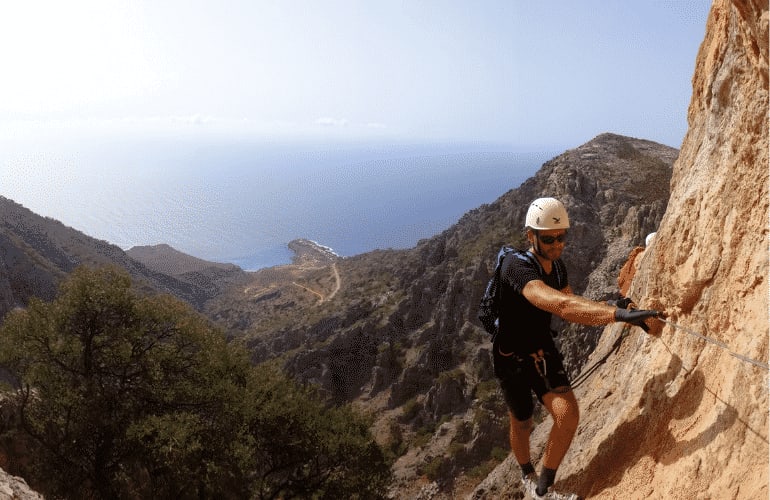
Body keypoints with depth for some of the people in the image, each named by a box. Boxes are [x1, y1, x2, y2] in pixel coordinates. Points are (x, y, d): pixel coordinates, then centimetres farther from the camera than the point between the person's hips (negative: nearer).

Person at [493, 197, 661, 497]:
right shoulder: (516, 266, -33)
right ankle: (527, 474, 49)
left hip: (543, 351, 5)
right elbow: (559, 305, -49)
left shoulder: (557, 265, -5)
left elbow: (571, 306, 7)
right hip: (511, 360, -5)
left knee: (567, 415, -16)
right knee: (522, 425, 15)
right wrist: (617, 314, -56)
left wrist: (610, 310, -9)